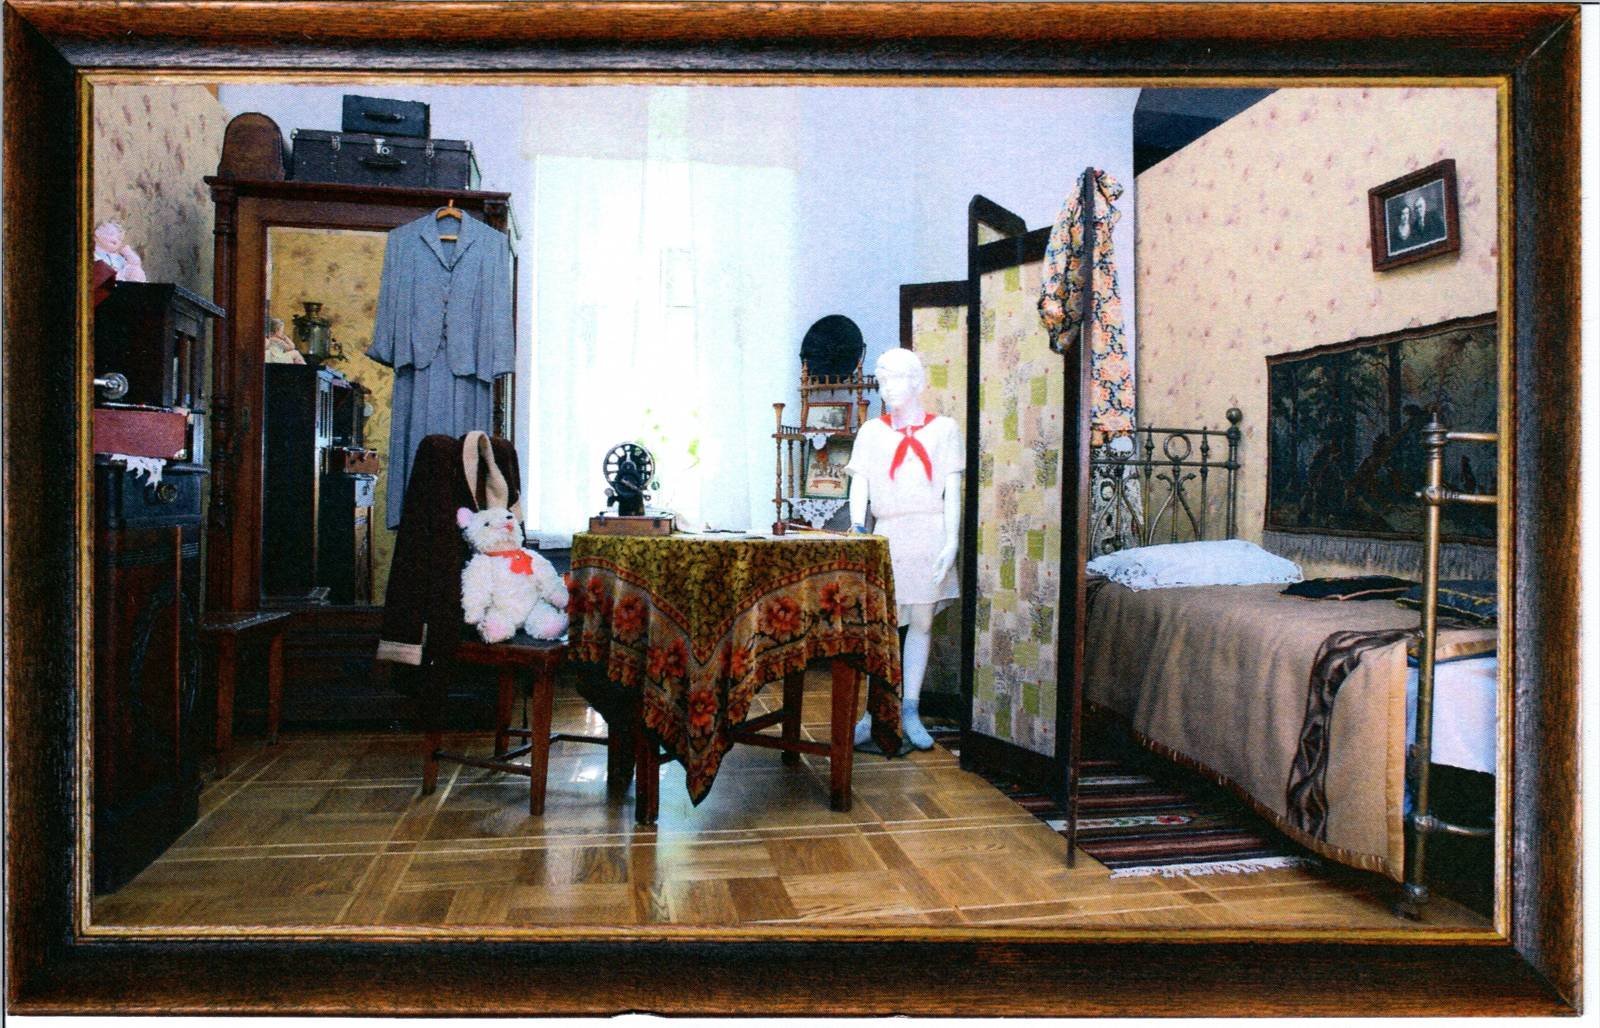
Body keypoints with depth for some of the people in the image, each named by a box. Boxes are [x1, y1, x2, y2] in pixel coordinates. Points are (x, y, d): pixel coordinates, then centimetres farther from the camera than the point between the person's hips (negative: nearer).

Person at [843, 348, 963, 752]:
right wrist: (857, 531, -12)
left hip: (930, 533, 0)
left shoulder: (943, 429, 8)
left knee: (922, 621, 4)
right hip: (887, 534, 0)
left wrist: (951, 541, -5)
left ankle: (910, 711, 12)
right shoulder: (871, 432, 10)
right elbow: (859, 488, 3)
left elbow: (952, 490, 5)